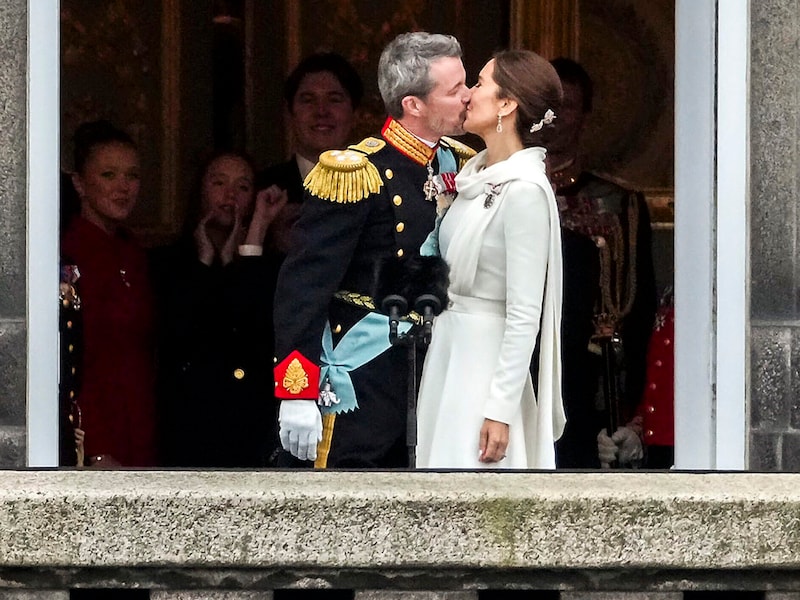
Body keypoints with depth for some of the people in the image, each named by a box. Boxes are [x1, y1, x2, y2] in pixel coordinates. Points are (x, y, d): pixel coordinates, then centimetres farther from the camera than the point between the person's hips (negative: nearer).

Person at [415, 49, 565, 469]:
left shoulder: (524, 191, -16)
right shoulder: (477, 174, 10)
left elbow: (525, 314, -18)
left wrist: (500, 410, -20)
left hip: (484, 359, -9)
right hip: (447, 348, 9)